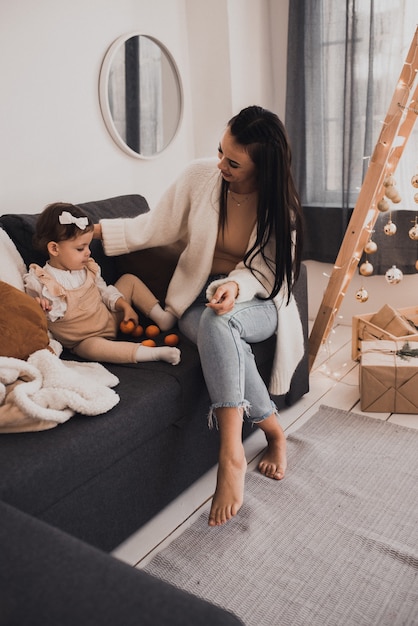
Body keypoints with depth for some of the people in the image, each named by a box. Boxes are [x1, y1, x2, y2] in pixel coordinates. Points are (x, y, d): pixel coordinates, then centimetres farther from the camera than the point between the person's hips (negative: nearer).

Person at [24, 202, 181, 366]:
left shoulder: (87, 268, 0)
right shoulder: (39, 282, -18)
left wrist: (125, 306, -1)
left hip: (109, 319, 7)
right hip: (85, 340, -7)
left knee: (129, 280, 10)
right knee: (93, 347, -43)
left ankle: (160, 317, 3)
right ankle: (155, 353, -42)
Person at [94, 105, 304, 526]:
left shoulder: (280, 204, -10)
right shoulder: (200, 176, -8)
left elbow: (264, 271, -8)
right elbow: (158, 226, 0)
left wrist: (237, 285, -30)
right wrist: (98, 230, -9)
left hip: (256, 302, -1)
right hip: (198, 297, 2)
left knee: (217, 321, -39)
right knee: (217, 331, -36)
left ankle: (231, 454, -39)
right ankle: (273, 432, -19)